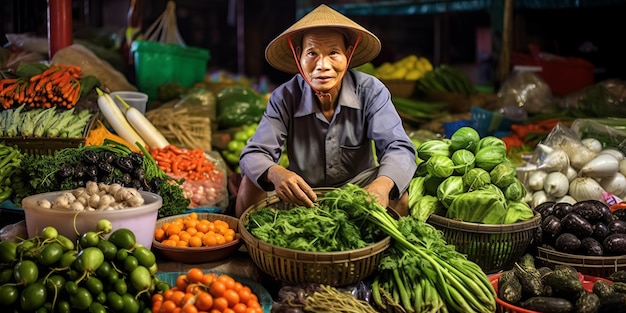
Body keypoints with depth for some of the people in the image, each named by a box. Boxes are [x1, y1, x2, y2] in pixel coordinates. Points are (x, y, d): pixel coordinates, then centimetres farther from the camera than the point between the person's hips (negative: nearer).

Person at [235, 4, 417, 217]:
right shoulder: (284, 98, -17)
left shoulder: (371, 91, -18)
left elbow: (398, 147, -26)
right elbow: (254, 154, -22)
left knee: (398, 193, -28)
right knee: (251, 182, -22)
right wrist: (275, 174, -49)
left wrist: (383, 184, -51)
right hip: (303, 195, 1)